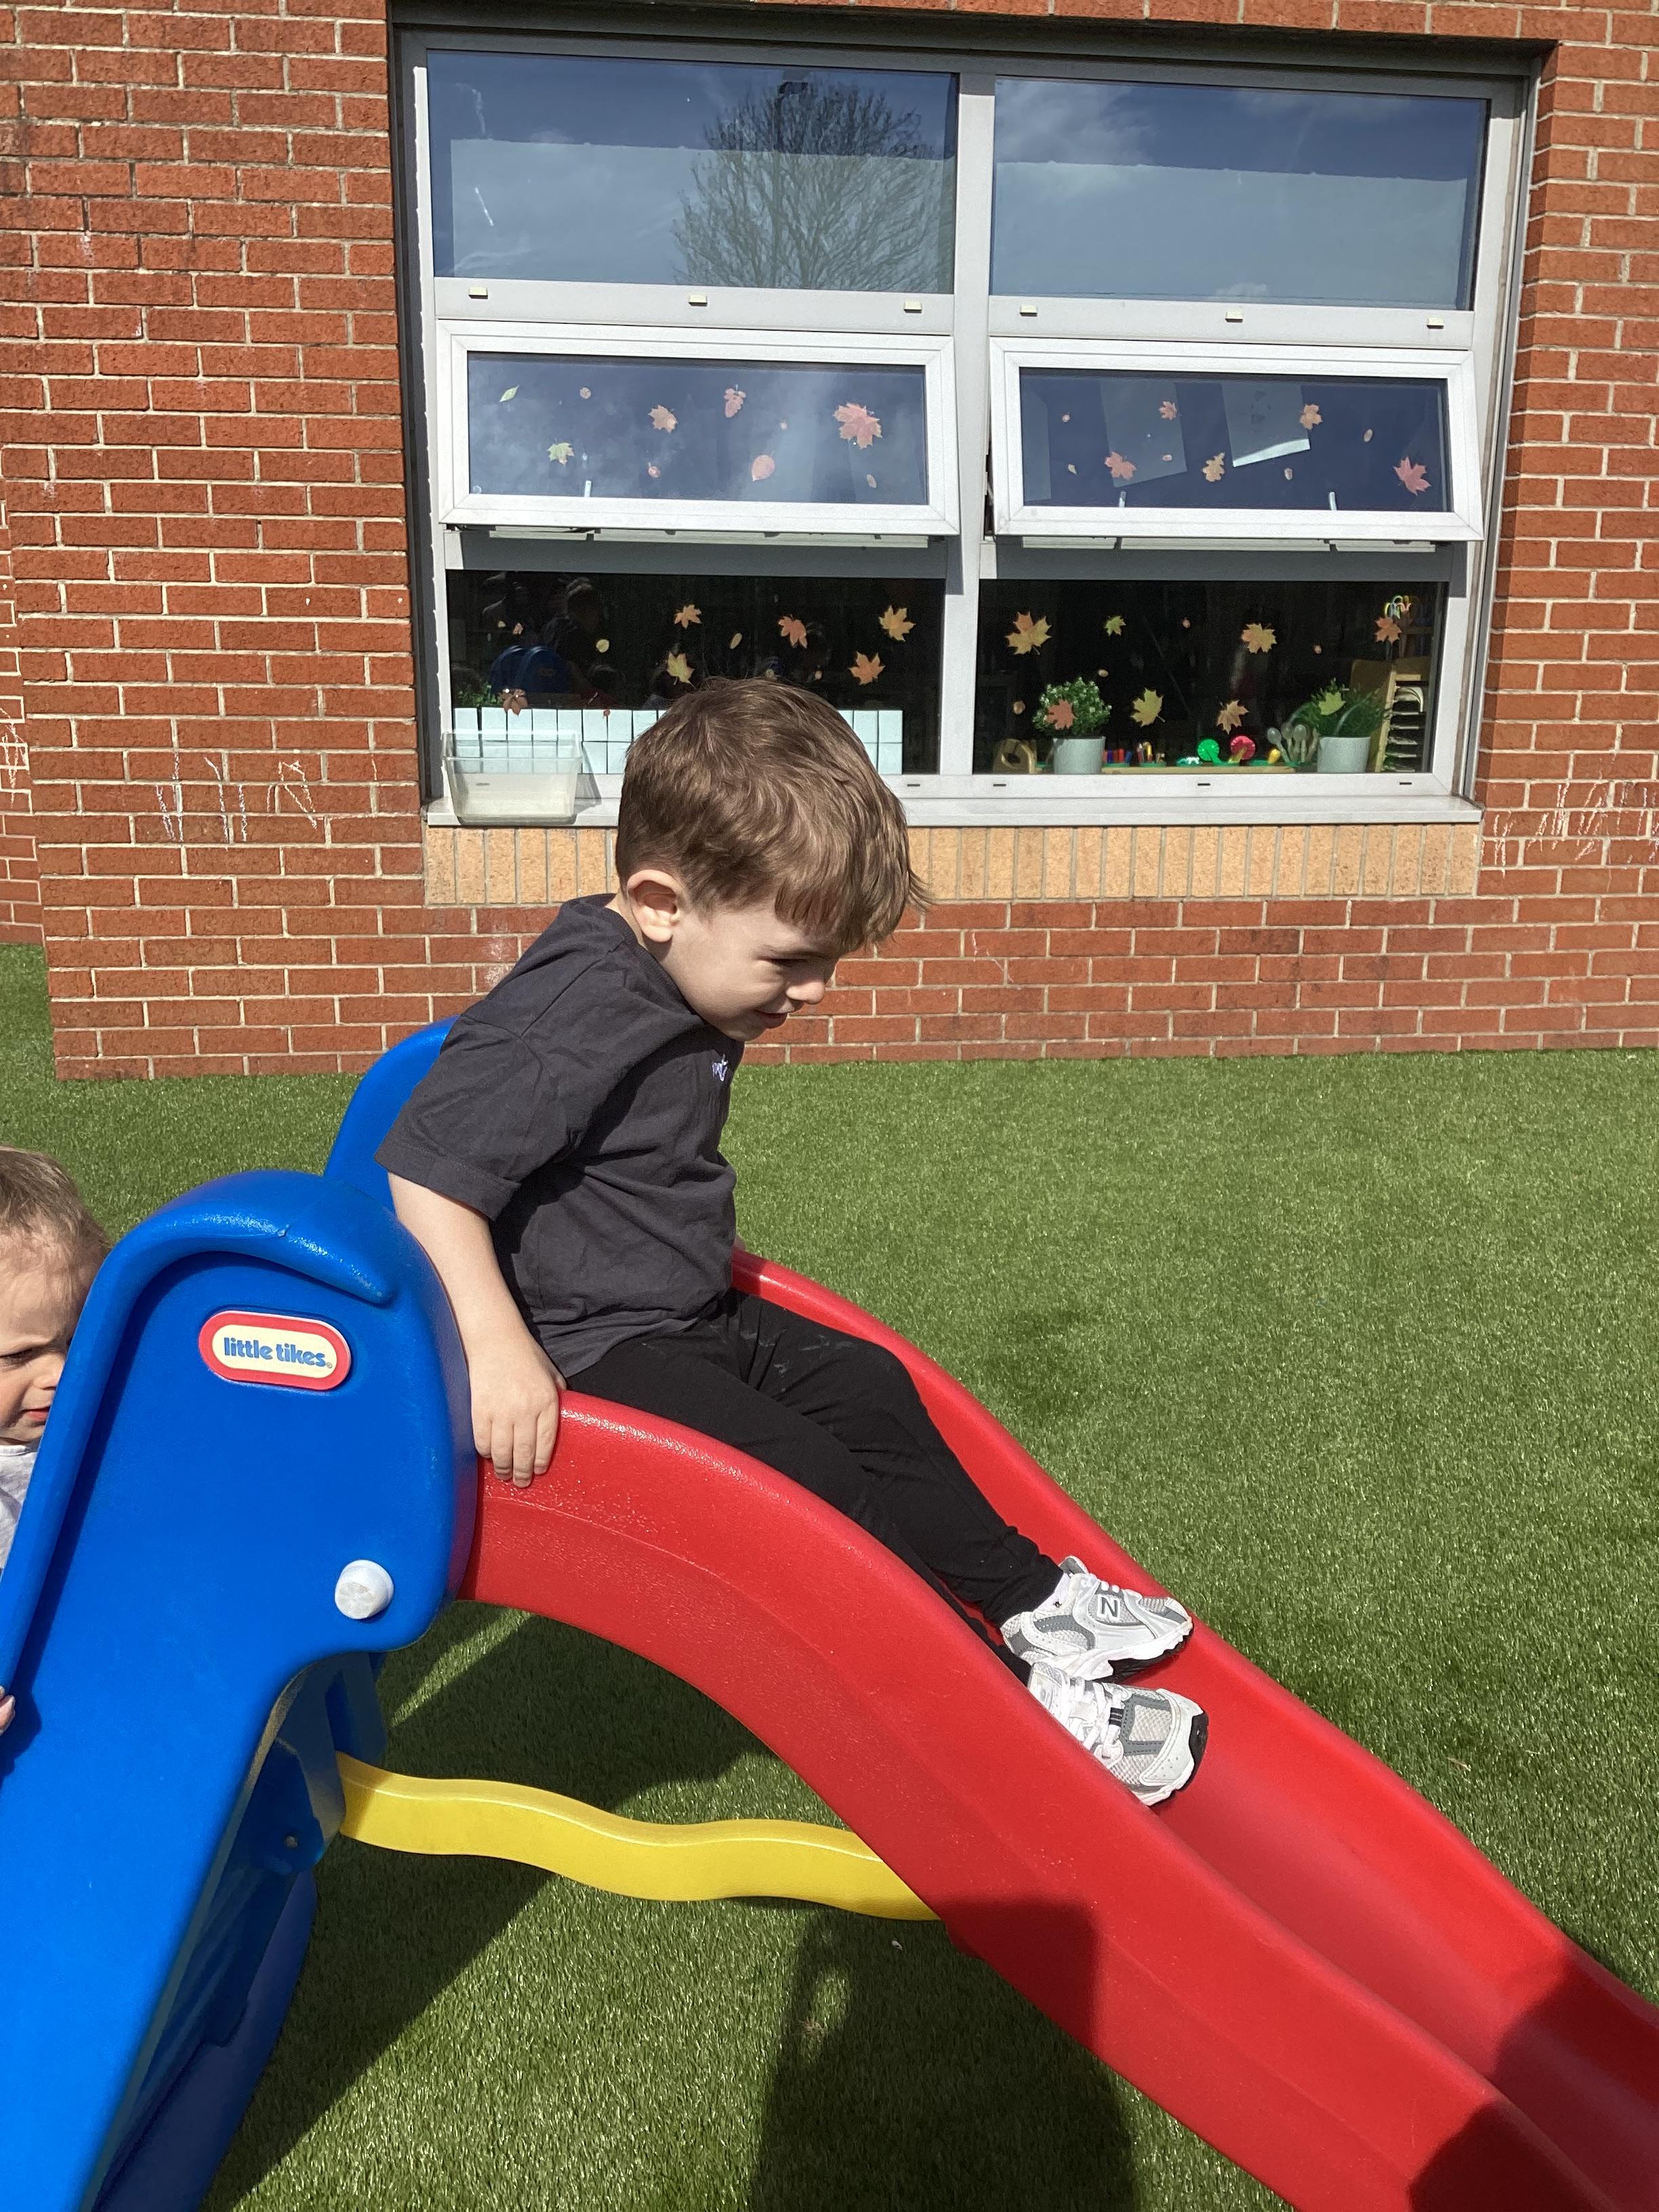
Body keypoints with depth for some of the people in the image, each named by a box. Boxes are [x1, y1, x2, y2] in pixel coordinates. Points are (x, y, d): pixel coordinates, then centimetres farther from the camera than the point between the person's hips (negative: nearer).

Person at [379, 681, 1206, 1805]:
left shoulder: (685, 992, 2)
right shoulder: (574, 1018, -27)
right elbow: (424, 1173, -31)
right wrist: (497, 1348, -36)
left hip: (693, 1315, 10)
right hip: (597, 1354, -10)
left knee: (870, 1392, 13)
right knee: (812, 1485, -14)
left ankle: (1032, 1600, 27)